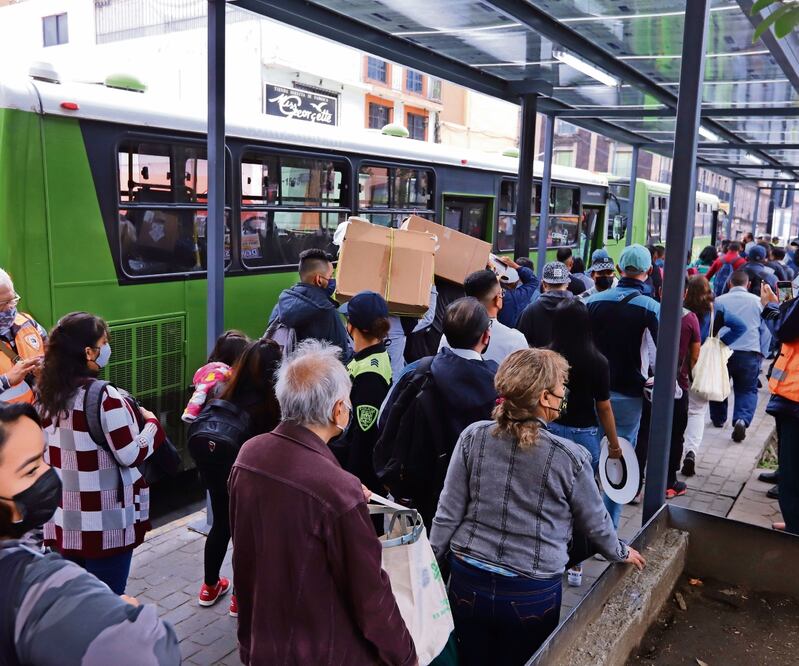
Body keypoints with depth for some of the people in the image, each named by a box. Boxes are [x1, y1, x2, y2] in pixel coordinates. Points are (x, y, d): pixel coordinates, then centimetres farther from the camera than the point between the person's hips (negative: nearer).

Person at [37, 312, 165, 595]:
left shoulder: (47, 393, 3)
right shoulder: (104, 396, -20)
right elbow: (131, 455, -18)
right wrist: (151, 422, -2)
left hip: (63, 517, 7)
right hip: (104, 522, -7)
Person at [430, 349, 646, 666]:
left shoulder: (473, 437, -11)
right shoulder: (570, 457, -15)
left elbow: (448, 513, -6)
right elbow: (594, 522, 1)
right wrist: (620, 552, 21)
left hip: (468, 581, 2)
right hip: (532, 594, -2)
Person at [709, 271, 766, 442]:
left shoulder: (718, 301, 2)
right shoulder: (757, 301, 3)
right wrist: (762, 354, 15)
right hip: (750, 352, 0)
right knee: (748, 390, 8)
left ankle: (718, 418, 32)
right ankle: (742, 420, -15)